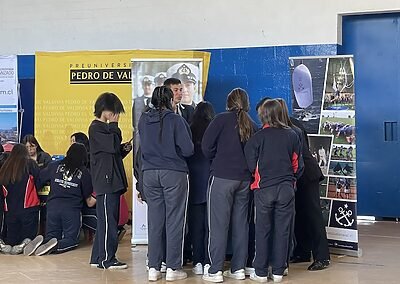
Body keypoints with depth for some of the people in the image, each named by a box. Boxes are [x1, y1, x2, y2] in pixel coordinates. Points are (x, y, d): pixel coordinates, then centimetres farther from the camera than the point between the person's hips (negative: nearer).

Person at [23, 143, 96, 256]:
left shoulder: (54, 166, 8)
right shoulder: (84, 172, 2)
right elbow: (88, 197, 7)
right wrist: (94, 200, 29)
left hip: (53, 206, 3)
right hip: (72, 209, -2)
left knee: (52, 237, 16)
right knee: (71, 239, 8)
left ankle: (41, 242, -17)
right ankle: (56, 246, -23)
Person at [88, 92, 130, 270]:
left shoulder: (105, 127, 21)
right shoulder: (96, 128, -8)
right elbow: (113, 146, -19)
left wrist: (125, 148, 4)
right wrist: (114, 125, -8)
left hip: (112, 181, 10)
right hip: (105, 181, -10)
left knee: (107, 220, 11)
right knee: (108, 221, -7)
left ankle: (98, 257, 17)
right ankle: (107, 259, -3)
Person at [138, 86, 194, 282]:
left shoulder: (143, 120, 4)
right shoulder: (175, 120, -10)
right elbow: (188, 150, -11)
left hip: (149, 173, 4)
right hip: (174, 173, -4)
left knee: (154, 221, 10)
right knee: (174, 221, 3)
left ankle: (153, 268, 14)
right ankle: (172, 268, 7)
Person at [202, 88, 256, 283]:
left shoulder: (222, 119, -5)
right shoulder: (252, 125, 7)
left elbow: (206, 146, -8)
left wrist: (216, 159, 9)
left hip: (222, 177, -4)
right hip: (244, 178, 5)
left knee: (218, 224, -2)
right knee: (240, 223, 11)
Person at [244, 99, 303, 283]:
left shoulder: (257, 137, -5)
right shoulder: (292, 135, 2)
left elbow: (251, 166, -3)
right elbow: (297, 166, 6)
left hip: (264, 188, -2)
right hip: (286, 189, 2)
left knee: (262, 230, 7)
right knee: (282, 230, 8)